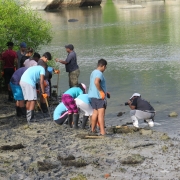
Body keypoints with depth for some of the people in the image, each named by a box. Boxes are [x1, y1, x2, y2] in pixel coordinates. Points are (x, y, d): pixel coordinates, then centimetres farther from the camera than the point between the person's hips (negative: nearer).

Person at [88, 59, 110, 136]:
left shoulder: (93, 72, 17)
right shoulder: (99, 73, -15)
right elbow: (96, 82, -33)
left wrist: (105, 92, 27)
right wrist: (101, 91, -23)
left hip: (92, 95, 10)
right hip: (99, 96, -10)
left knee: (95, 112, 18)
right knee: (101, 113, -12)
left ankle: (93, 130, 24)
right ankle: (102, 132, -17)